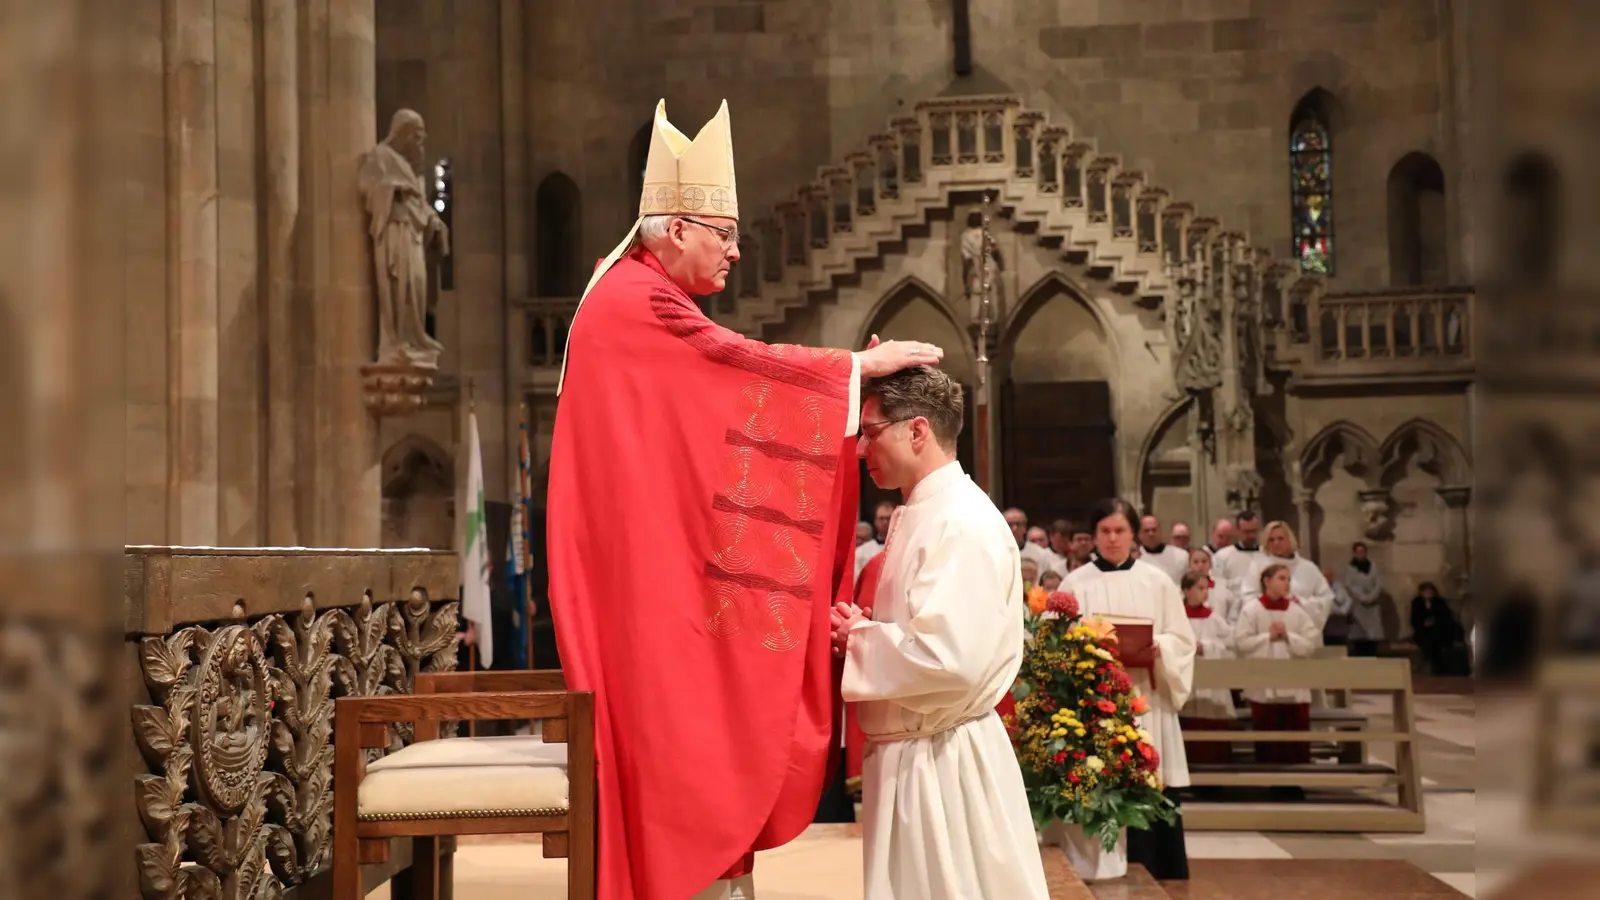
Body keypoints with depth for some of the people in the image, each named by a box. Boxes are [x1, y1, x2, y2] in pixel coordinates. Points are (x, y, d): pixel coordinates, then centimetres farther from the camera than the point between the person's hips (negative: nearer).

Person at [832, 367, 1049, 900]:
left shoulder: (963, 524, -19)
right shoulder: (919, 515, 12)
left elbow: (952, 659, -29)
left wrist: (859, 640, -14)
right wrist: (863, 632, 0)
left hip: (939, 764, -10)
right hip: (909, 753, 10)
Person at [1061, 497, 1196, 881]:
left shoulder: (1158, 582, 8)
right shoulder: (1075, 583, 5)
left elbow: (1182, 638, 7)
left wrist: (1159, 648, -13)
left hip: (1146, 699, 1)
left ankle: (1151, 873, 8)